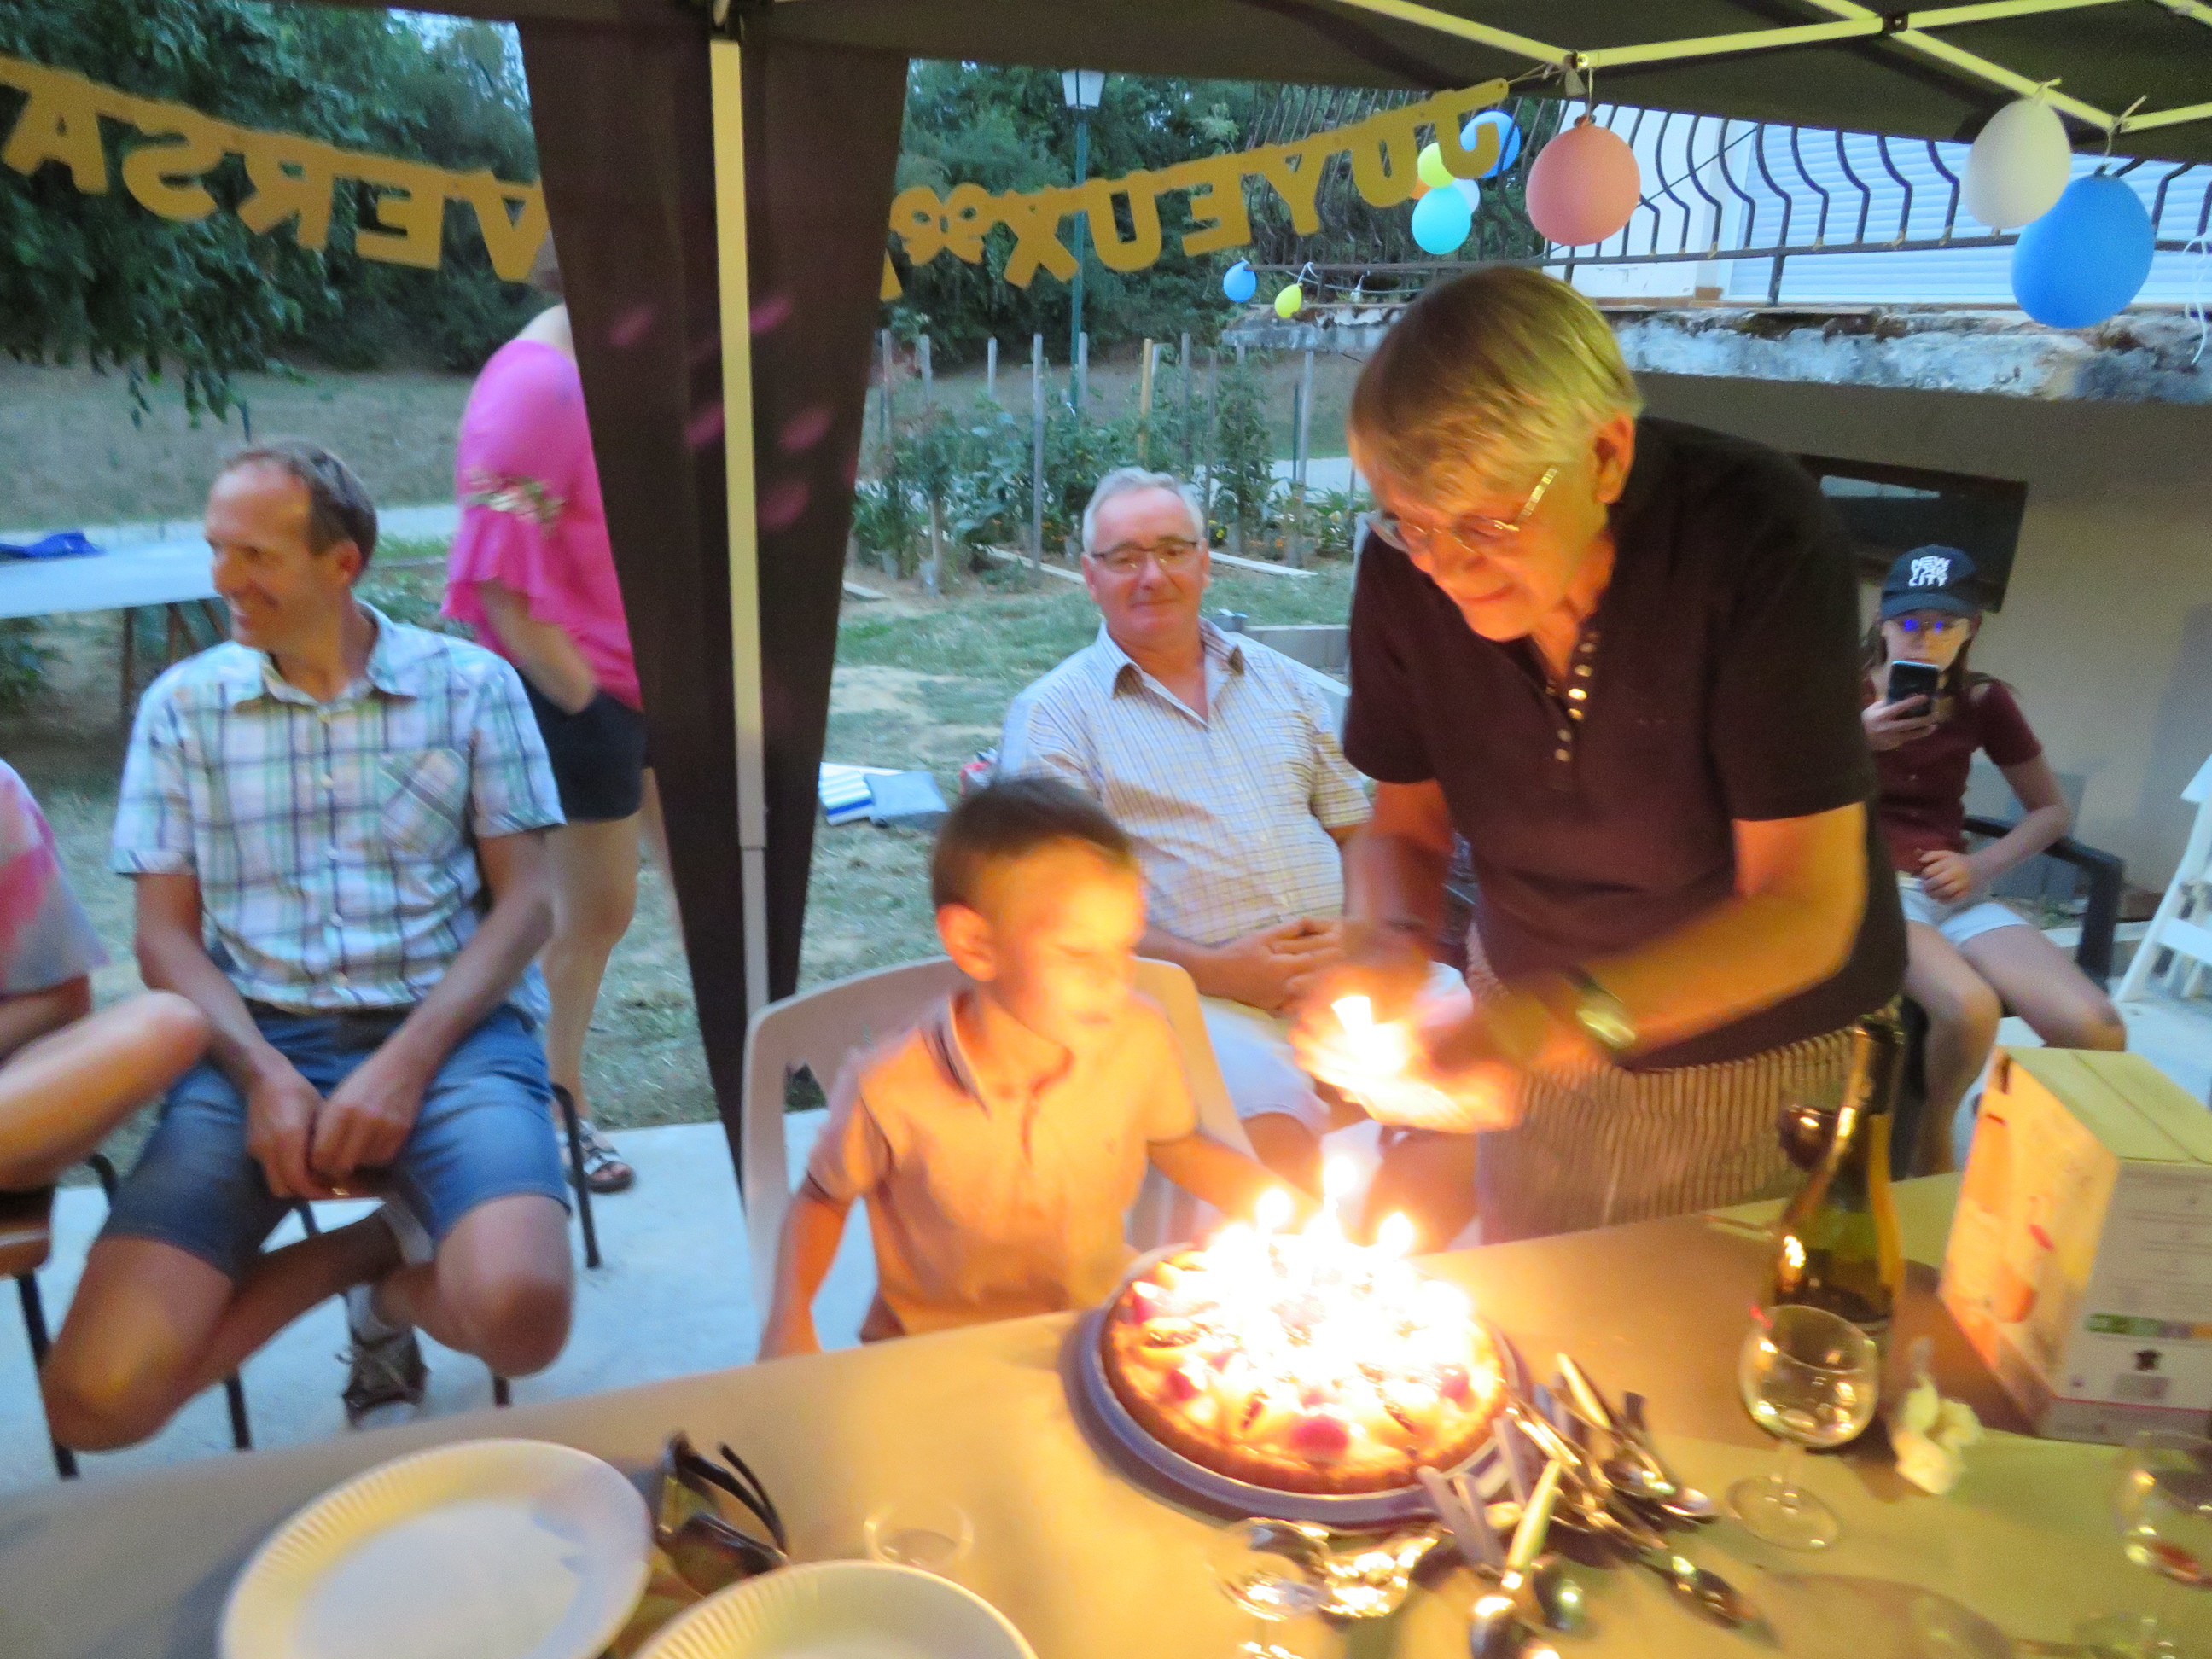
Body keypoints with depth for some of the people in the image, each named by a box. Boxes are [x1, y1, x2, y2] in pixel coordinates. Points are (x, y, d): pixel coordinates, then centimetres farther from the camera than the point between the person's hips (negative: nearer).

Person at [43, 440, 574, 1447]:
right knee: (96, 1398, -17)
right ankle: (387, 1242, 7)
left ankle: (391, 1288, 8)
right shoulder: (181, 706, 9)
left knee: (519, 1318, -28)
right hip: (255, 1043, 2)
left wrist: (407, 1063, -13)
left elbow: (525, 903, 0)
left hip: (450, 1030, -2)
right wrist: (263, 1074, -11)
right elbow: (165, 934, 7)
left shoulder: (472, 686, 4)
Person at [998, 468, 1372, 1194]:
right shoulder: (1053, 713, 6)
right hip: (1191, 995, -5)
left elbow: (1359, 833, 21)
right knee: (1275, 1129, -34)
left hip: (1341, 971, 5)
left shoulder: (1285, 682, 21)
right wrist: (1212, 969, -13)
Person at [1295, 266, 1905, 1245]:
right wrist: (1391, 944, -27)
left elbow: (1807, 913, -28)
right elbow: (1407, 820, -5)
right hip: (1531, 1025, 3)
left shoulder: (1758, 538, -28)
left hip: (1765, 1050, -3)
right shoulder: (1407, 566, -17)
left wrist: (1571, 1015, -44)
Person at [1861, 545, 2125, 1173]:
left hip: (1952, 893, 4)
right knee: (1970, 1009, -34)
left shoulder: (1984, 702, 7)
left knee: (2097, 1033, -18)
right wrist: (1855, 743, -21)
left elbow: (2052, 810, 15)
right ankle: (1933, 1138, -1)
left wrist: (1980, 866, -2)